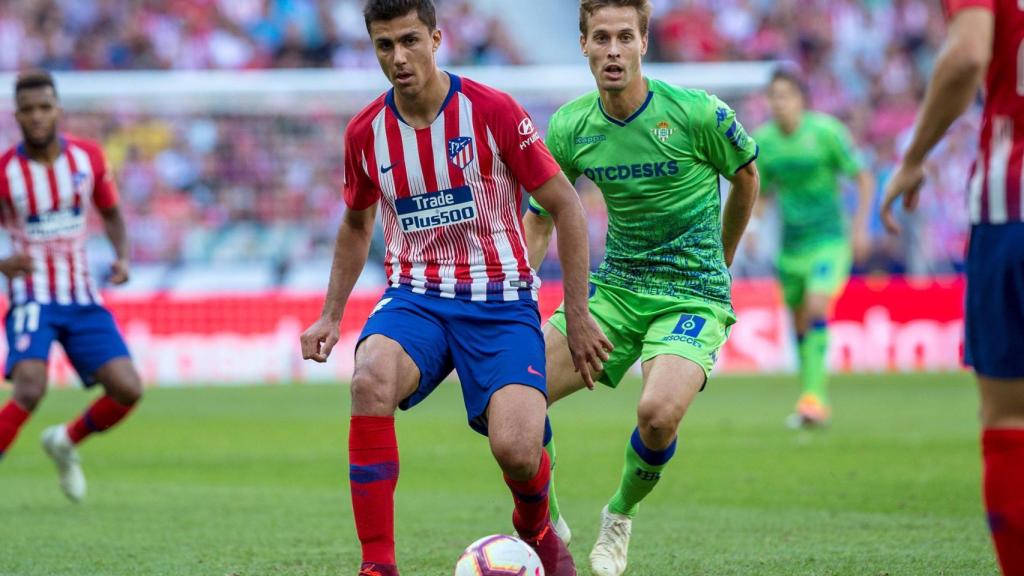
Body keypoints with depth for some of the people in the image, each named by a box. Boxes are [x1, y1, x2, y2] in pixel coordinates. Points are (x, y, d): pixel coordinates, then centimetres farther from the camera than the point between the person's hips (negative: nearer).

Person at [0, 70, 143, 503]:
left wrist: (122, 257, -3)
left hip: (82, 299, 4)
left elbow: (111, 212, 16)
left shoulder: (88, 157, -1)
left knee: (128, 389, -8)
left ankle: (66, 442, 20)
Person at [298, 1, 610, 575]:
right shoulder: (366, 132, 1)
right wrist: (330, 317, 15)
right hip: (415, 297, 2)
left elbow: (566, 206, -4)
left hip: (500, 301, -2)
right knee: (371, 378, -33)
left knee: (517, 451, -22)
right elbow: (356, 226, 21)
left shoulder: (493, 112, -11)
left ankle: (536, 529, 18)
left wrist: (578, 314, -5)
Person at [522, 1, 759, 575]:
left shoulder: (698, 114, -14)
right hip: (614, 290, 4)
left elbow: (746, 177, 6)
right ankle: (548, 524, 12)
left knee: (658, 414, -30)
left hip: (693, 297, -4)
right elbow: (540, 222, 9)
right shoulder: (569, 127, -3)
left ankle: (621, 517, 3)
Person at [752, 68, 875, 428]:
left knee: (816, 308, -22)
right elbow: (763, 192, 15)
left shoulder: (825, 131, -10)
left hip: (829, 239, -5)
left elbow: (864, 178, -3)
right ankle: (815, 404, 19)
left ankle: (813, 396, -23)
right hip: (791, 242, 5)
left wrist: (860, 227, -10)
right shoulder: (763, 140, 2)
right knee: (799, 321, 7)